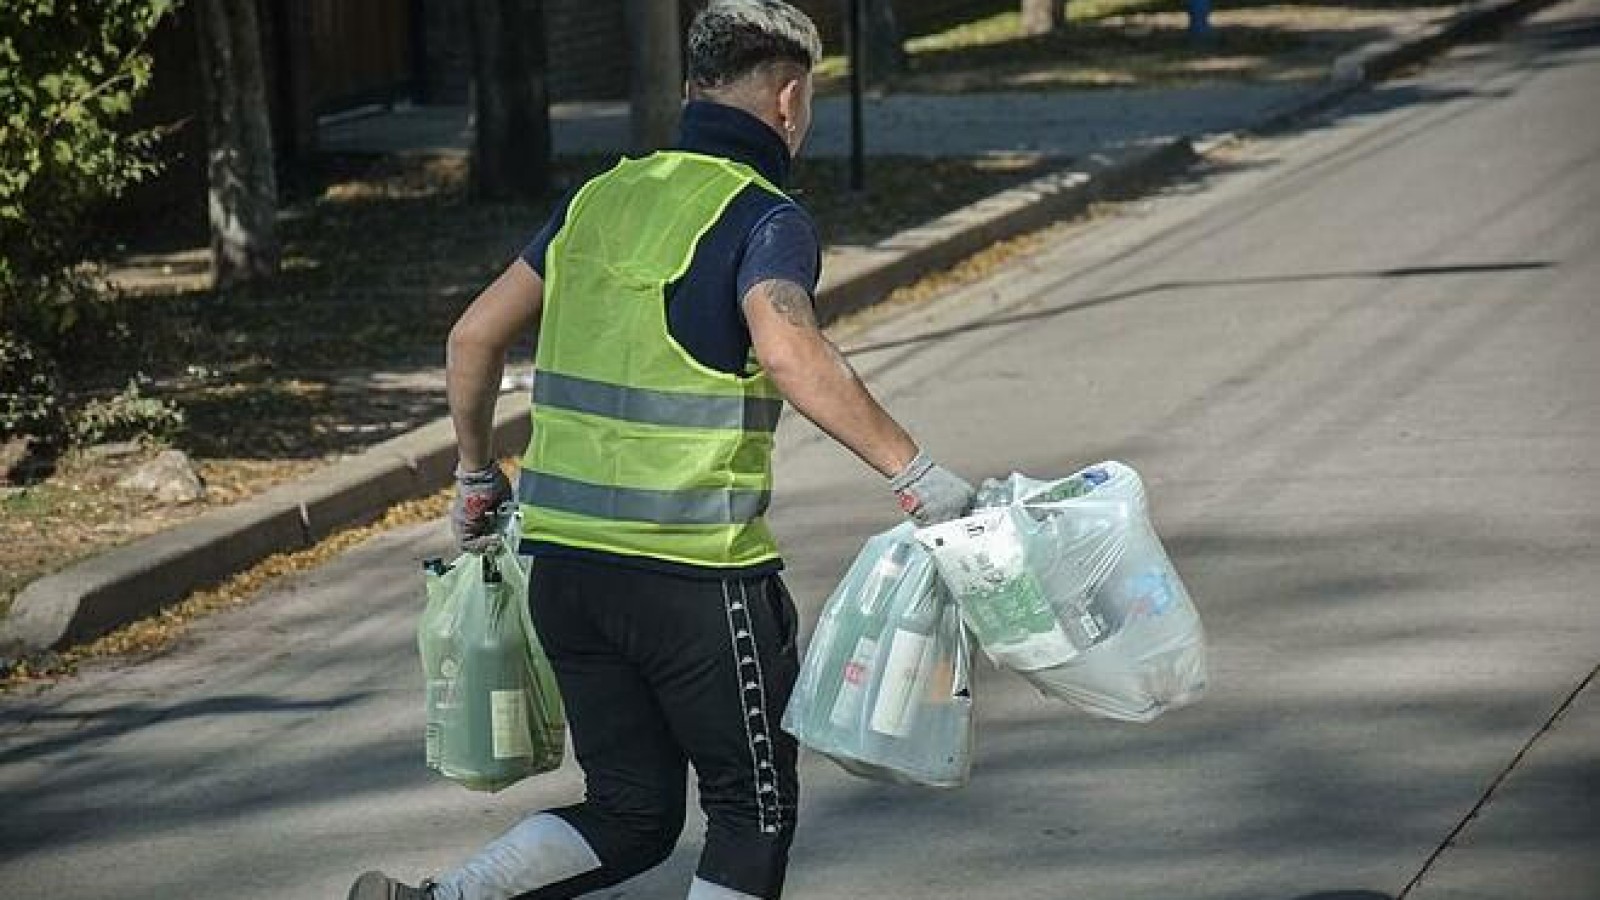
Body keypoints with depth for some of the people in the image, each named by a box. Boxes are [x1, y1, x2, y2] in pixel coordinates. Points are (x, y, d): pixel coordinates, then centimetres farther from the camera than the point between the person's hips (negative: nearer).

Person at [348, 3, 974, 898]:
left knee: (631, 815, 16)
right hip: (694, 573, -7)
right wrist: (916, 474, -24)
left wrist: (478, 474, 29)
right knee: (755, 810, 9)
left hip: (564, 559, 7)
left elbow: (476, 334, 16)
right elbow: (790, 355, -27)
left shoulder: (605, 196, 13)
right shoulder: (764, 218, -8)